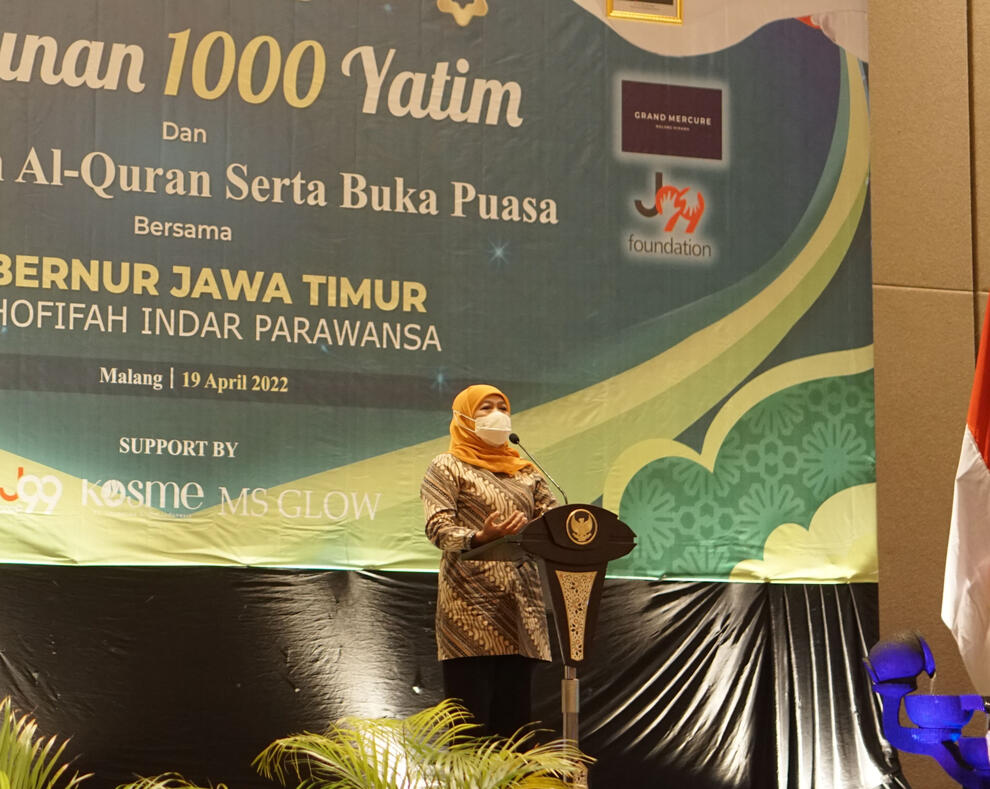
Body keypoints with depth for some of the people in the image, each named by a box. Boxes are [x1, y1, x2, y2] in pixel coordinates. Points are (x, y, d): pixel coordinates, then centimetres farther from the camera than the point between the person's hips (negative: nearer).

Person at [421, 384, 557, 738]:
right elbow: (438, 527, -8)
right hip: (470, 604, -5)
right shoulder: (447, 467, 5)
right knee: (471, 719, -9)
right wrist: (479, 539, -27)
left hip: (521, 605, 5)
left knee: (515, 713, 4)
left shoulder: (526, 471, 21)